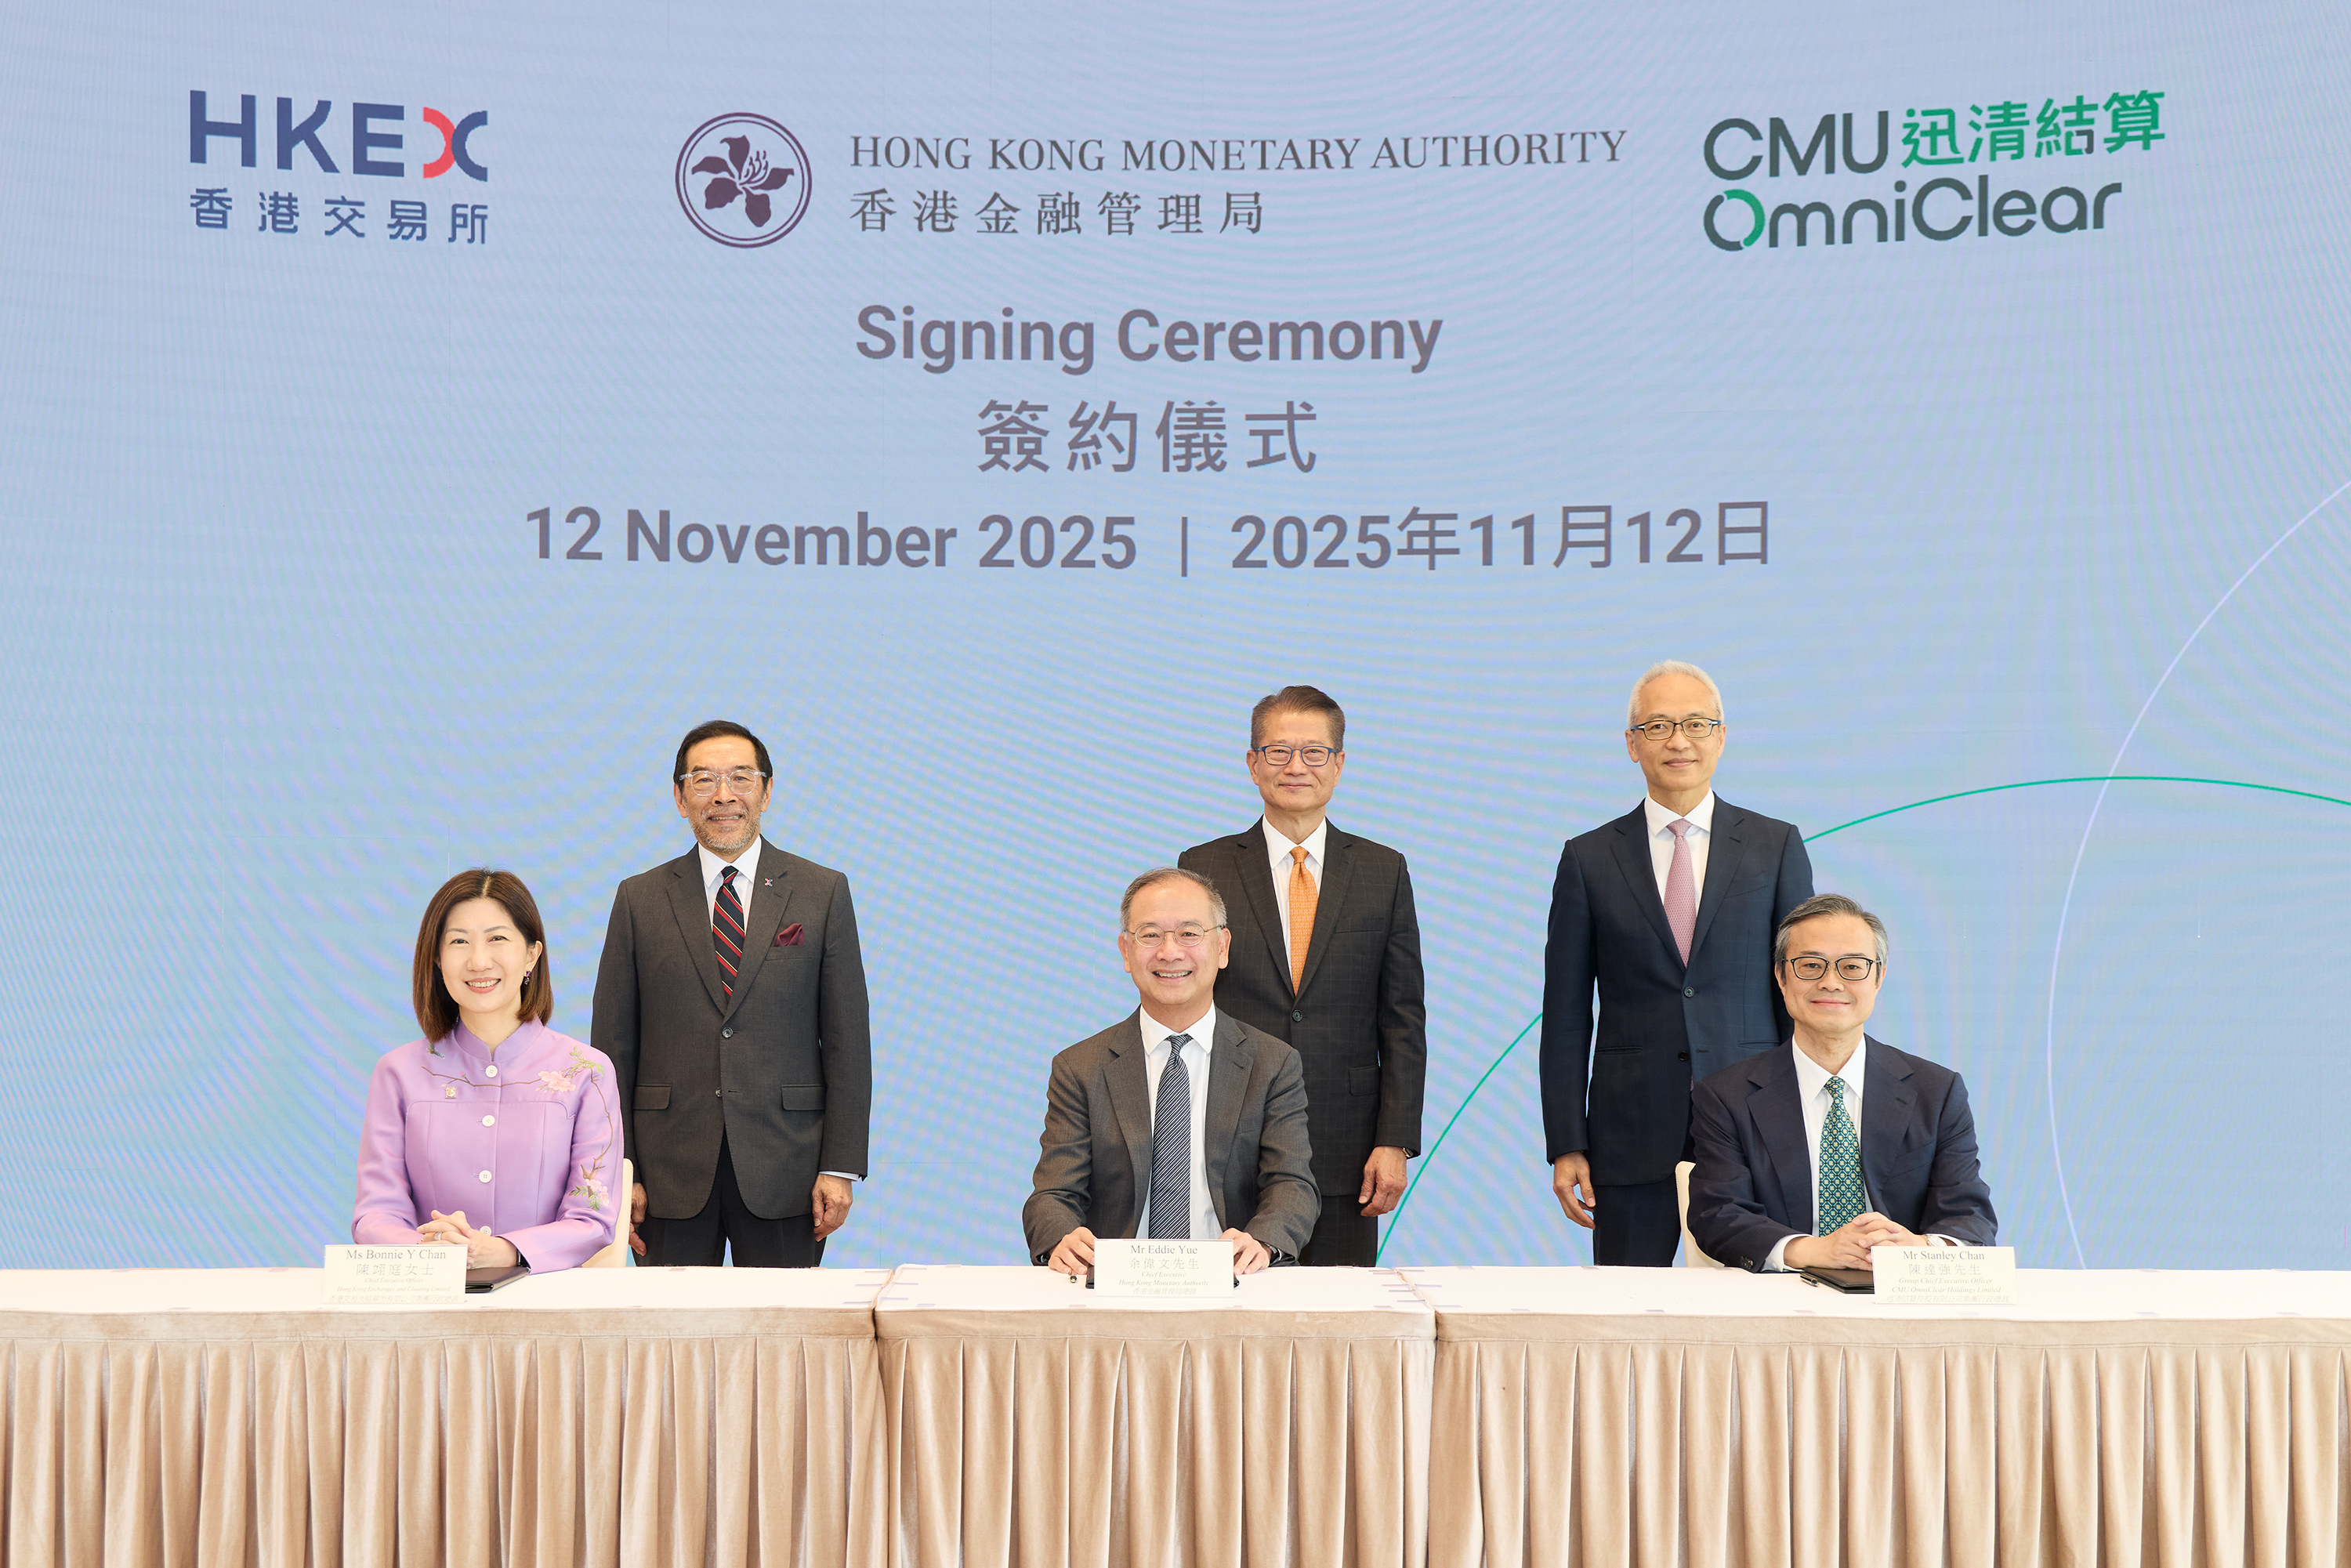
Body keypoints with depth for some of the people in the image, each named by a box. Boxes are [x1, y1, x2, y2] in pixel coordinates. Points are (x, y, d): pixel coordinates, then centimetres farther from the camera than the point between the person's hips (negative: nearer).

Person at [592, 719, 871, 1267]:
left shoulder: (824, 892, 5)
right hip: (672, 1175, 1)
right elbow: (614, 1046, 6)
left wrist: (841, 1166, -4)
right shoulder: (639, 899, 7)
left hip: (783, 1177, 0)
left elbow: (848, 1041, 2)